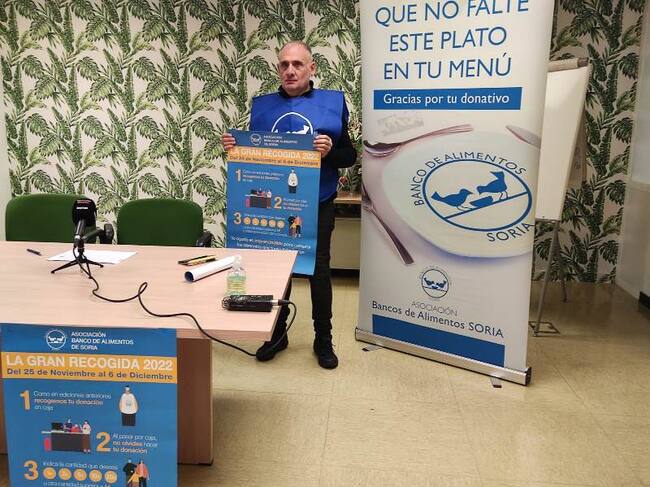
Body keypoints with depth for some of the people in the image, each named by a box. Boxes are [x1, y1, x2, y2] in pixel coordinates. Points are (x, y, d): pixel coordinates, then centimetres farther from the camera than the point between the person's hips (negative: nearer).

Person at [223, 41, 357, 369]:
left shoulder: (332, 102, -1)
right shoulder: (262, 105, 6)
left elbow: (350, 156, -1)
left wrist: (330, 151, -21)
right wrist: (233, 147, -8)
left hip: (316, 206, -2)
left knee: (319, 272, 7)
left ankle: (323, 340, 24)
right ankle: (277, 334, 30)